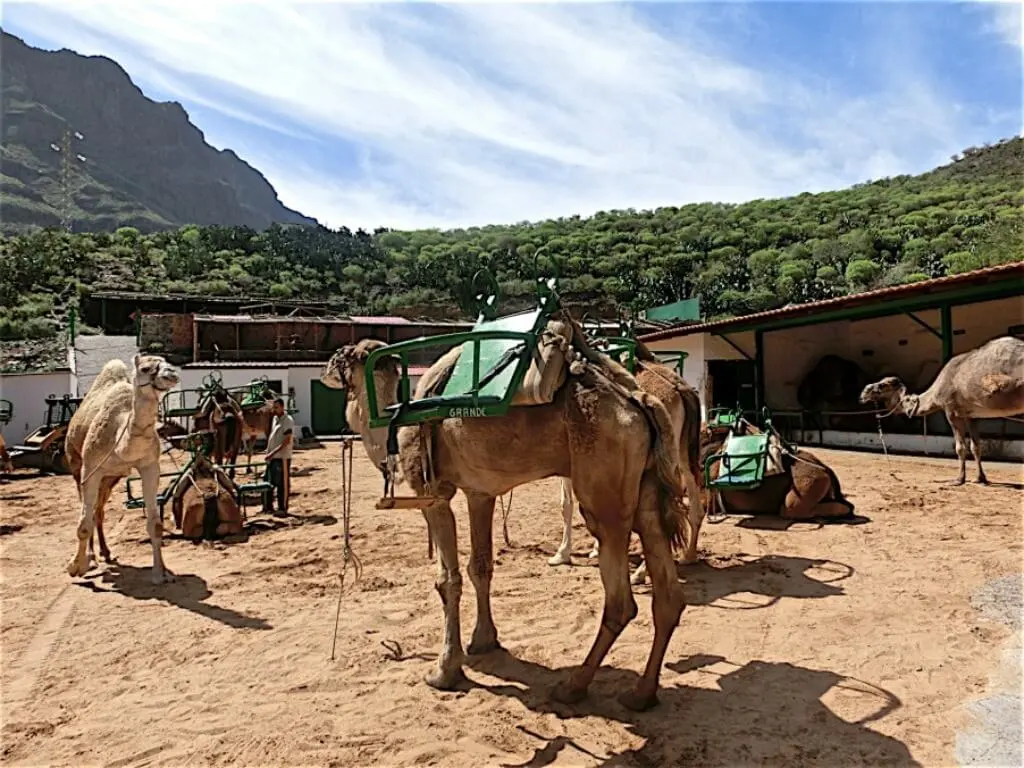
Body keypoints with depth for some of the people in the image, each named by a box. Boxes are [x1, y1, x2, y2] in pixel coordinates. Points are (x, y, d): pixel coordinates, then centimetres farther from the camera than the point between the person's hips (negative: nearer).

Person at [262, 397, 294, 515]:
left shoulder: (288, 421, -12)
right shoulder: (275, 418, 13)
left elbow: (287, 441, -19)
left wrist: (273, 452, -23)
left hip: (282, 457, -8)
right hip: (272, 457, 8)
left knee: (283, 484, -1)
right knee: (268, 483, 12)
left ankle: (282, 508, 7)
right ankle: (268, 507, 21)